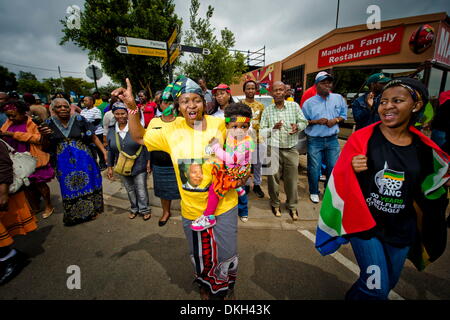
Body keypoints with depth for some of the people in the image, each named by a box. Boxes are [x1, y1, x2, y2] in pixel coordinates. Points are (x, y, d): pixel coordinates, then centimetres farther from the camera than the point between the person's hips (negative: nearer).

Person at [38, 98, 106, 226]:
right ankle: (73, 215, 31)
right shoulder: (49, 123, 1)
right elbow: (46, 147, 4)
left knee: (87, 183, 9)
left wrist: (104, 151, -15)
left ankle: (91, 210, 29)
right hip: (64, 163, 2)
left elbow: (93, 137, -6)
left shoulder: (79, 120, -6)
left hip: (84, 160, -2)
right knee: (69, 188, 12)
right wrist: (44, 136, -16)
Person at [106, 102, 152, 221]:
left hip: (139, 166, -4)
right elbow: (110, 151, 10)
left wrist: (148, 161, -9)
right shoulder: (111, 132, 3)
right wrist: (110, 167, 10)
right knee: (130, 190, 17)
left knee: (141, 190, 4)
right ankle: (134, 209, 38)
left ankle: (145, 210, 26)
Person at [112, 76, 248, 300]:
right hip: (192, 208, 1)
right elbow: (139, 137, 4)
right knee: (200, 255, 24)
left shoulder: (219, 124, -11)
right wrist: (131, 107, -9)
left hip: (224, 204, -1)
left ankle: (226, 287, 52)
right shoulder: (172, 131, -8)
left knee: (227, 254, 17)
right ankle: (205, 284, 58)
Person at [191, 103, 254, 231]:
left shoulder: (245, 143, -27)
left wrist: (216, 147, -26)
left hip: (236, 171, -9)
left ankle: (209, 218, 5)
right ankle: (237, 188, 39)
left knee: (214, 188, -10)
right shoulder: (231, 134, -4)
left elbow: (232, 159, -31)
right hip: (229, 167, 9)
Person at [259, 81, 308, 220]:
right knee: (273, 178, 5)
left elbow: (304, 122, 11)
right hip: (273, 149, 0)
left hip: (291, 149, 0)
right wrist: (273, 128, -16)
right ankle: (275, 204, 26)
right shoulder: (267, 110, 5)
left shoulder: (294, 106, 5)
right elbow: (262, 131, 3)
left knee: (291, 179, 5)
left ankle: (292, 206, 25)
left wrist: (297, 127, -11)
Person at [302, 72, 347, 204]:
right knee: (314, 168, 3)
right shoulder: (309, 103, -4)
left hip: (332, 139, 3)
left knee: (333, 167, 11)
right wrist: (316, 121, -17)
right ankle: (314, 192, 24)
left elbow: (343, 114, 13)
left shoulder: (338, 98, 5)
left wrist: (335, 120, -8)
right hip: (314, 140, -3)